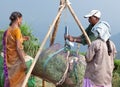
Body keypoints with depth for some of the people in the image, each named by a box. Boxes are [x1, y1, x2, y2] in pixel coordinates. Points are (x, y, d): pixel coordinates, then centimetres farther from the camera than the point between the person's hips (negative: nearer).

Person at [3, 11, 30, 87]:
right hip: (17, 59, -8)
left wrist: (22, 39, 18)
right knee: (18, 81, 3)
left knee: (11, 79, 16)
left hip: (10, 58, 8)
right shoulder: (17, 30, -16)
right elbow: (18, 48, -21)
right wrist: (24, 62, -20)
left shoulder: (8, 30, 8)